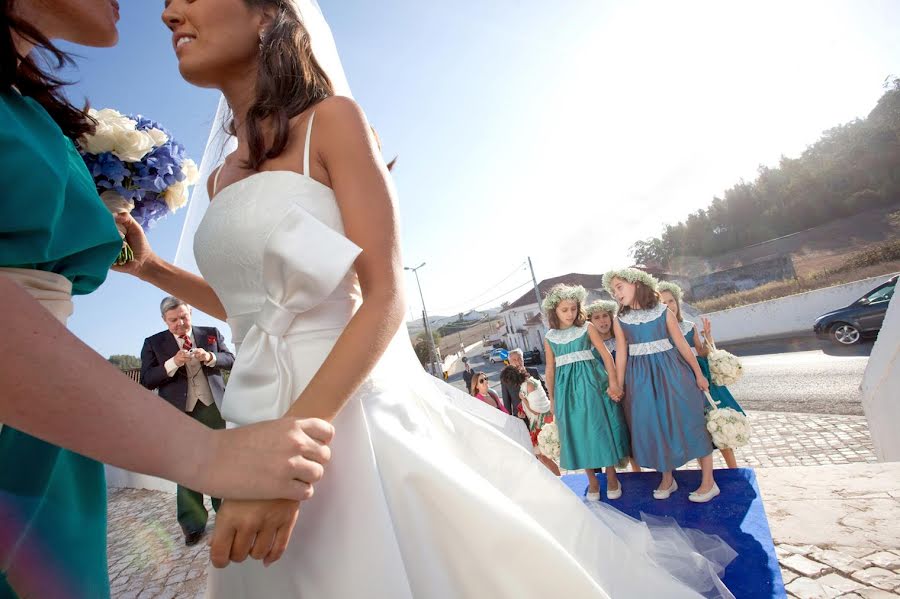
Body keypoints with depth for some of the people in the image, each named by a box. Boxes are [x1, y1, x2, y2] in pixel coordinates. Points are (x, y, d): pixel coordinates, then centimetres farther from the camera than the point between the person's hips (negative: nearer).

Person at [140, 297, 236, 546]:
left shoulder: (211, 333, 8)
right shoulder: (153, 343, 4)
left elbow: (231, 360, 5)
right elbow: (147, 380, -3)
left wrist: (210, 357, -14)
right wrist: (173, 362, -19)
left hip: (213, 406, 1)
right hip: (181, 412, -1)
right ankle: (192, 524, 16)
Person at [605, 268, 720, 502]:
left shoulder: (663, 312, -5)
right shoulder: (620, 320, -1)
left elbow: (682, 344, 0)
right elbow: (621, 355, 2)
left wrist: (698, 374, 4)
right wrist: (618, 387, 3)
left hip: (670, 372, -2)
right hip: (641, 378, 2)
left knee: (687, 420, 2)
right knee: (653, 427, 8)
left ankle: (708, 481, 17)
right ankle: (667, 479, 27)